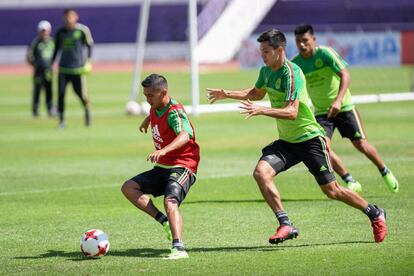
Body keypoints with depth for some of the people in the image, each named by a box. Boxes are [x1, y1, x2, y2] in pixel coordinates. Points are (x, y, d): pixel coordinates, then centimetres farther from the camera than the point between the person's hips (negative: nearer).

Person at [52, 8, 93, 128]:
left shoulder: (82, 30, -4)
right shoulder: (60, 32, 6)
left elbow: (89, 45, 5)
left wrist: (88, 60, -4)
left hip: (78, 68, -3)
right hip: (63, 68, 3)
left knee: (81, 93, -2)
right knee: (61, 93, -6)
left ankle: (87, 109, 30)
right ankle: (61, 121, 2)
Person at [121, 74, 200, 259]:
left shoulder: (174, 112, -19)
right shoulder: (155, 108, 7)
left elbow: (184, 136, -40)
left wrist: (163, 150, -55)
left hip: (182, 167, -9)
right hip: (162, 168, 9)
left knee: (170, 202, -32)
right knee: (128, 188, -5)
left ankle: (179, 249, -44)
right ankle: (165, 222, -13)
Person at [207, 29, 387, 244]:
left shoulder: (292, 73, -22)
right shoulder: (266, 71, 4)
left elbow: (291, 112, -31)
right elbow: (256, 93, 26)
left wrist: (261, 111, -42)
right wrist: (227, 94, 16)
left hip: (309, 139, -7)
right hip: (286, 141, 7)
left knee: (331, 191, 0)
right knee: (261, 172, -18)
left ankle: (375, 214, 22)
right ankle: (286, 225, -16)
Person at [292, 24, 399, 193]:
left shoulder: (325, 53, -16)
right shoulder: (295, 64, -5)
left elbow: (345, 75, -23)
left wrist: (338, 100, -36)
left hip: (343, 107, -3)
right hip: (321, 112, 3)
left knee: (360, 144, -1)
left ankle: (385, 172, 26)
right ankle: (350, 182, -6)